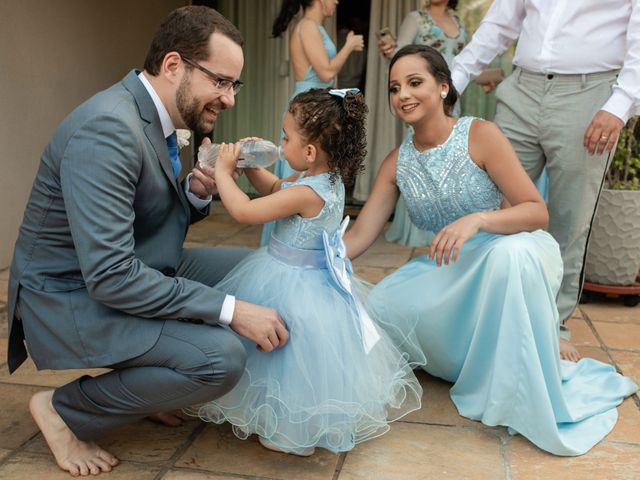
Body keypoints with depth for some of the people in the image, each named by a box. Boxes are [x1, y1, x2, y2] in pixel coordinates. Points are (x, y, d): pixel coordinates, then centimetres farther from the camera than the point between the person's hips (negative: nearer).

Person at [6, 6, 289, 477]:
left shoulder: (156, 116, 2)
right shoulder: (109, 128, -27)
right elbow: (109, 276, -32)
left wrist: (197, 193, -9)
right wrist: (229, 310, -28)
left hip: (134, 270, 10)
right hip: (71, 298, -9)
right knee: (220, 357, -26)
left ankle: (149, 385, 15)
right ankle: (65, 408, -3)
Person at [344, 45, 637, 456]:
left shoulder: (480, 135, -15)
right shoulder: (398, 163, -1)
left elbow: (538, 211, -17)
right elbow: (359, 236, -3)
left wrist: (477, 219, -35)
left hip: (516, 252, -5)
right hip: (453, 269, 5)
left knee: (509, 252, -40)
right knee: (382, 303, -17)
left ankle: (521, 389, -21)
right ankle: (475, 364, 5)